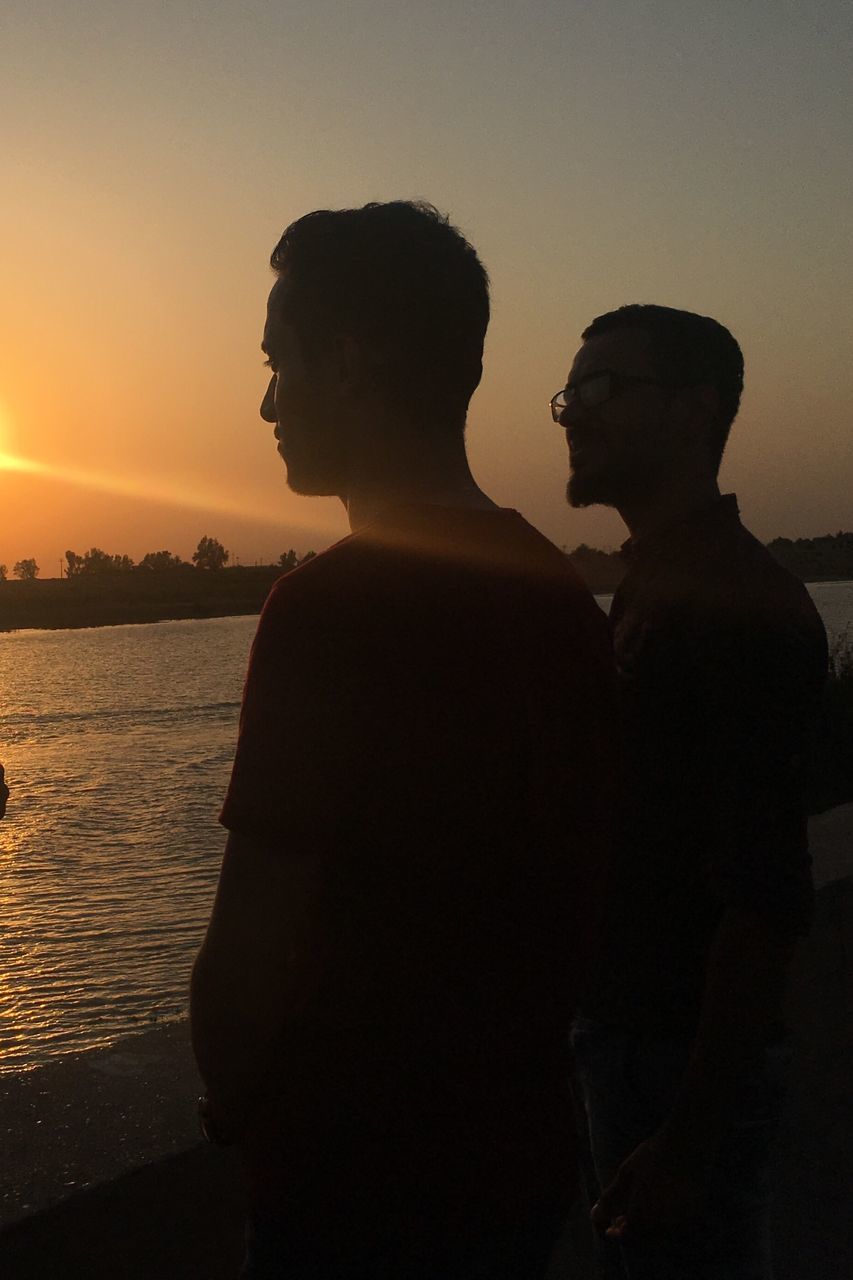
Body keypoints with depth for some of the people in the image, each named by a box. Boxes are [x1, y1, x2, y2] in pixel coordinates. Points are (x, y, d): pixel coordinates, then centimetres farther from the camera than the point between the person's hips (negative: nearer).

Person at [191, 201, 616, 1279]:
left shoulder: (336, 605, -22)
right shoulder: (561, 595, 2)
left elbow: (250, 957, -23)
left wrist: (239, 1105, -3)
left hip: (359, 1186, -7)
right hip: (526, 1155, 7)